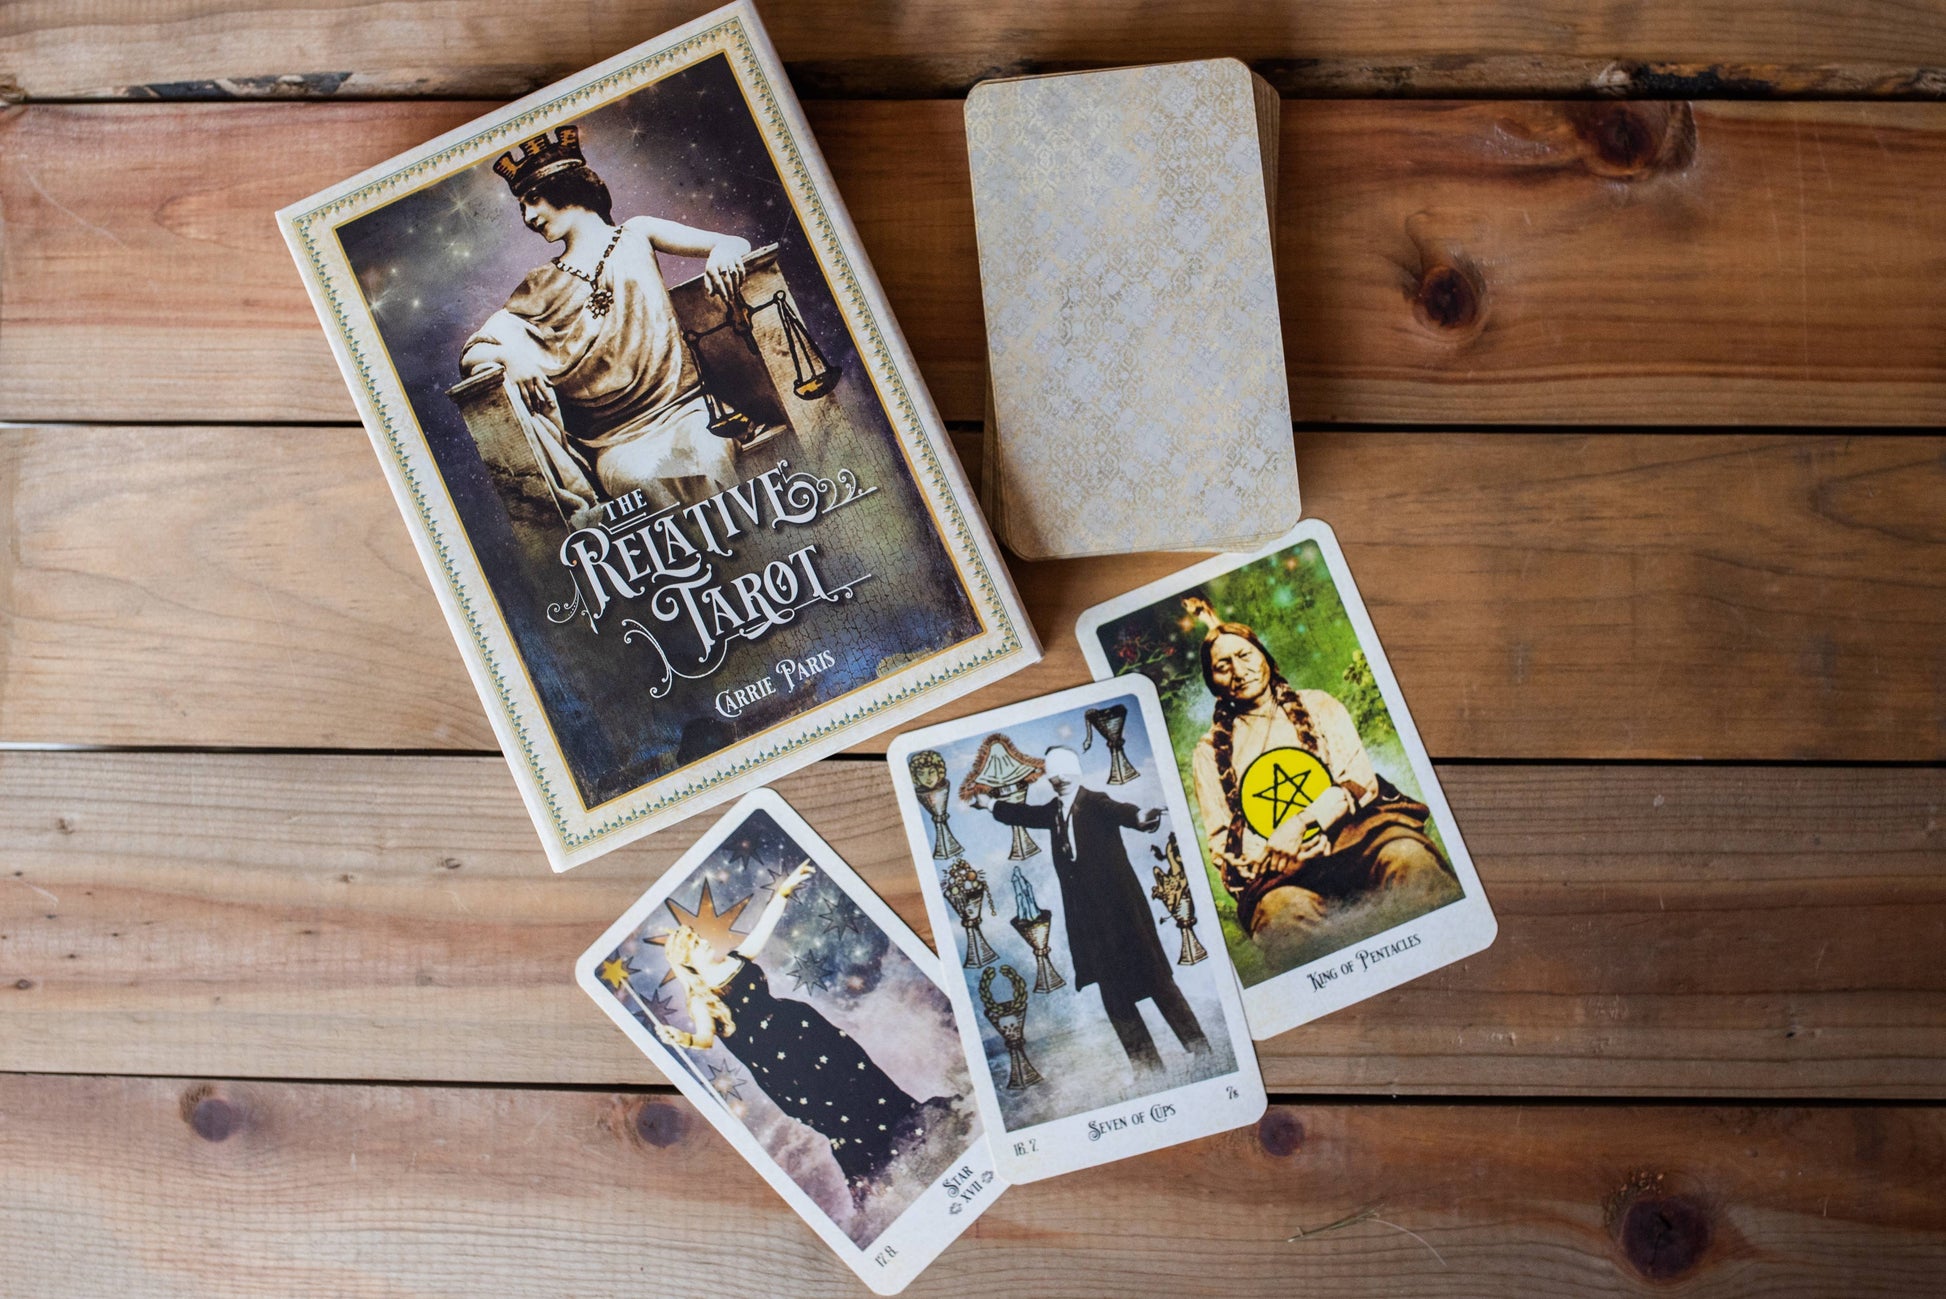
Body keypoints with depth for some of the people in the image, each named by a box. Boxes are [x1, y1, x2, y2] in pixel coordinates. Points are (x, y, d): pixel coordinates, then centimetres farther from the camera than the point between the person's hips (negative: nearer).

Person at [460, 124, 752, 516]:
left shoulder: (635, 236, 14)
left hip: (681, 406, -1)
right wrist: (509, 351, -12)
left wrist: (723, 251, -18)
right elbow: (469, 356, 12)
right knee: (637, 474, -34)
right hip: (616, 440, 1)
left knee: (704, 455, -35)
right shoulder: (542, 286, 18)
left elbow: (737, 244, 7)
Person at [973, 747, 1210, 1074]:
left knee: (1157, 980, -3)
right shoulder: (1054, 810, 10)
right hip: (1088, 917, 7)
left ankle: (1200, 1052, 7)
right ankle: (1147, 1066, 18)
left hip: (1121, 909, -7)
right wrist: (990, 804, 45)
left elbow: (1119, 812, -32)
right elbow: (1026, 814, 30)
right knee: (1114, 996, 9)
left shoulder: (1096, 802, -9)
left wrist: (1139, 818, -54)